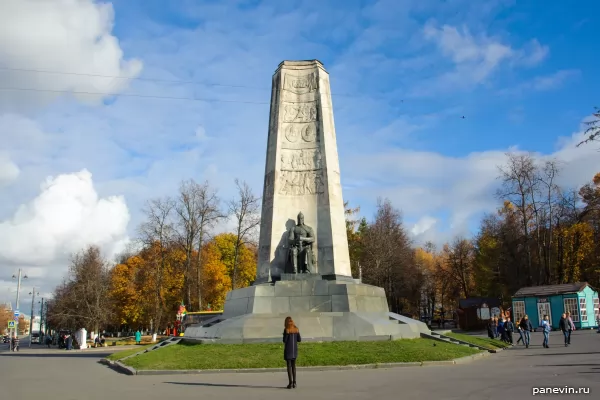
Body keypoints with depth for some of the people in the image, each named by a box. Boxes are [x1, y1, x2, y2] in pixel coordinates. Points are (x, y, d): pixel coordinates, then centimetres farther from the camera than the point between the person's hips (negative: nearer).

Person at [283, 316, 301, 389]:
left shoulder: (286, 329, -11)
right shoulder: (296, 329, 2)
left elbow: (284, 340, -10)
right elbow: (299, 340, 5)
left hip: (288, 350, -4)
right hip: (295, 349, 4)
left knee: (289, 366, 0)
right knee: (293, 365, 14)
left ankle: (290, 383, -4)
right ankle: (294, 382, 13)